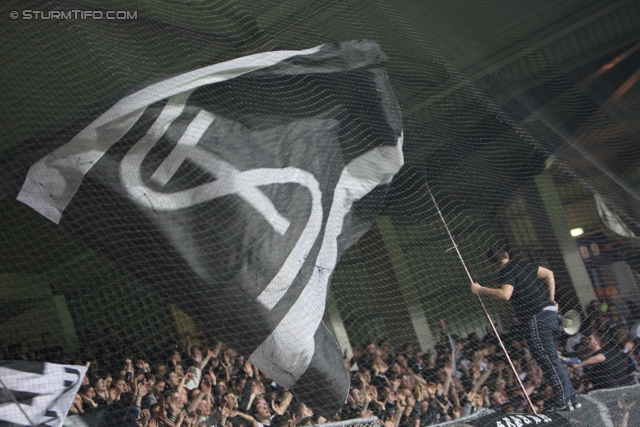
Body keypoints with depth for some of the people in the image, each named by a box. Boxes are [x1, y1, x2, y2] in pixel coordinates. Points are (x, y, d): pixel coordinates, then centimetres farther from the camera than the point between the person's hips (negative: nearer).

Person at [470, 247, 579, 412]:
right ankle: (571, 398, 17)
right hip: (549, 311, 9)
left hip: (538, 316, -9)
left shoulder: (507, 272, -11)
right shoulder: (523, 264, 15)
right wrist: (551, 300, 22)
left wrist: (480, 290, -18)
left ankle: (563, 401, -7)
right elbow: (549, 274, 20)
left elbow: (505, 294, -28)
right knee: (552, 359, 14)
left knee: (549, 360, -6)